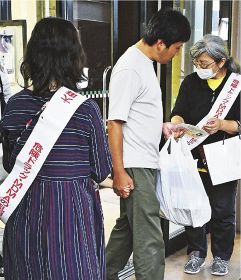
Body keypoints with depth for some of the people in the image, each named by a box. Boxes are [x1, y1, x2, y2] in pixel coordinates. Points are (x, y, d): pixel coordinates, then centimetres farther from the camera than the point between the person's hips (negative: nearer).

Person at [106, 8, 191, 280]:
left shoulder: (145, 62, 13)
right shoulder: (129, 68, -17)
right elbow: (114, 123, -19)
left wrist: (162, 126, 15)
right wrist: (119, 172, -19)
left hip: (145, 164, 10)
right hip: (134, 167, -10)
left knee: (128, 226, 20)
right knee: (149, 239, -4)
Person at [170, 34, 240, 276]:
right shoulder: (191, 82, 3)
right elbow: (179, 113, -6)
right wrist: (176, 123, -29)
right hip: (194, 156, 2)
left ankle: (221, 256, 26)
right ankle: (196, 253, 27)